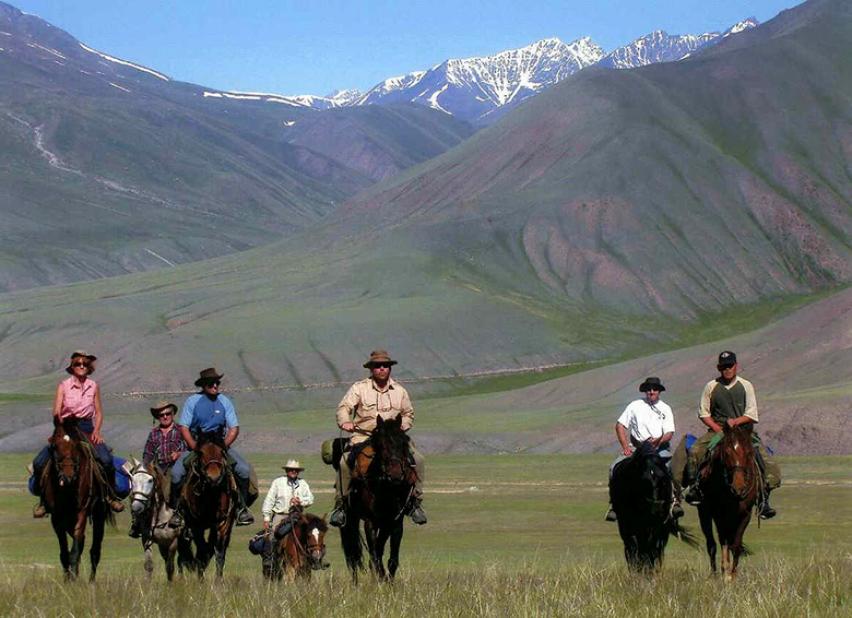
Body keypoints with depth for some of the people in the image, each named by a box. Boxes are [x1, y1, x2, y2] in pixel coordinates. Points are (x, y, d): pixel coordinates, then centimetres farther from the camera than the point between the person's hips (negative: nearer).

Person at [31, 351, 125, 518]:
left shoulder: (94, 386, 6)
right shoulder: (63, 386, 0)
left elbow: (99, 412, 8)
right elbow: (56, 411, -7)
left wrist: (96, 431, -7)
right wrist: (58, 418, -28)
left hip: (87, 428, 0)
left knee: (106, 460, -26)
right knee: (39, 463, -17)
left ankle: (111, 496, -5)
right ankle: (43, 499, 2)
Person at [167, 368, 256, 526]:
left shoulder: (224, 402, 3)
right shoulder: (192, 401, -3)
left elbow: (234, 429, 2)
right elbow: (183, 427, -5)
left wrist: (223, 446, -14)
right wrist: (196, 448, -17)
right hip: (195, 445, -1)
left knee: (244, 469, -19)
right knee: (176, 472, -24)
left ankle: (242, 508, -5)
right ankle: (177, 510, -6)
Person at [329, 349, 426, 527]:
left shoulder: (399, 390, 11)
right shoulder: (359, 388, 1)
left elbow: (409, 414, 21)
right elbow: (344, 407, -8)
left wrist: (401, 426, -1)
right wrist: (345, 421, -31)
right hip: (363, 437, -2)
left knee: (418, 460, -17)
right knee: (345, 462, -28)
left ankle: (415, 501, -3)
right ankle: (340, 504, -14)